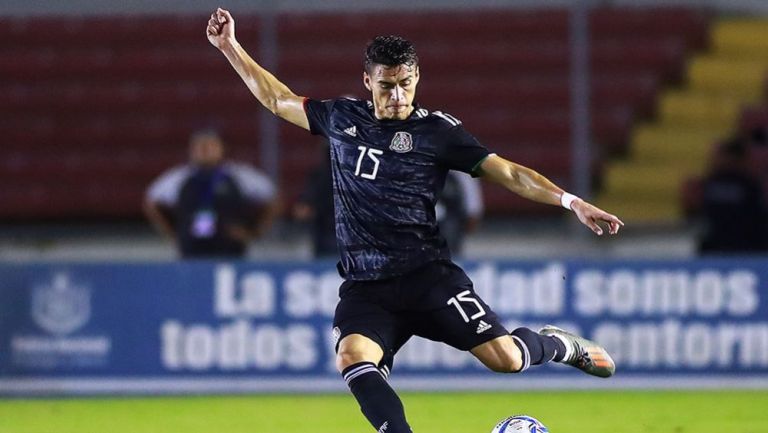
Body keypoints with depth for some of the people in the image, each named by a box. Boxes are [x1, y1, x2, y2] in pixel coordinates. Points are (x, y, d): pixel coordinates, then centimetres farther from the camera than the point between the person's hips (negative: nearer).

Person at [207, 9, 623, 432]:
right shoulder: (342, 118, 11)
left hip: (427, 275, -2)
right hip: (364, 287, 3)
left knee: (507, 358, -14)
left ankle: (557, 344, 21)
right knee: (353, 360, -29)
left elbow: (508, 172, -4)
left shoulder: (437, 130, 0)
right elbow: (277, 99, 26)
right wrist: (229, 47, 24)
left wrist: (571, 202, -15)